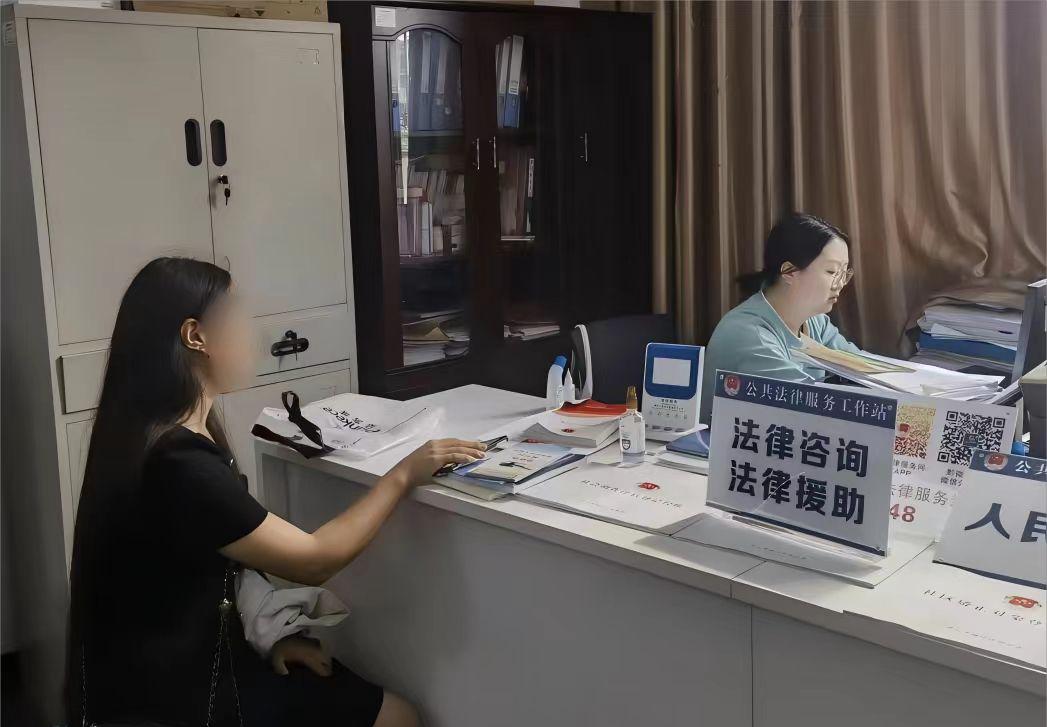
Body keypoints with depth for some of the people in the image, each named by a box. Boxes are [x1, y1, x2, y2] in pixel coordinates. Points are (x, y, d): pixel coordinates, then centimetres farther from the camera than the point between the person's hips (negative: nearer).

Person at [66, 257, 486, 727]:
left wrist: (265, 636, -1)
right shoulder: (178, 465, -28)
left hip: (179, 657, 9)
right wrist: (403, 475, -12)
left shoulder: (156, 435, 4)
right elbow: (314, 560, -21)